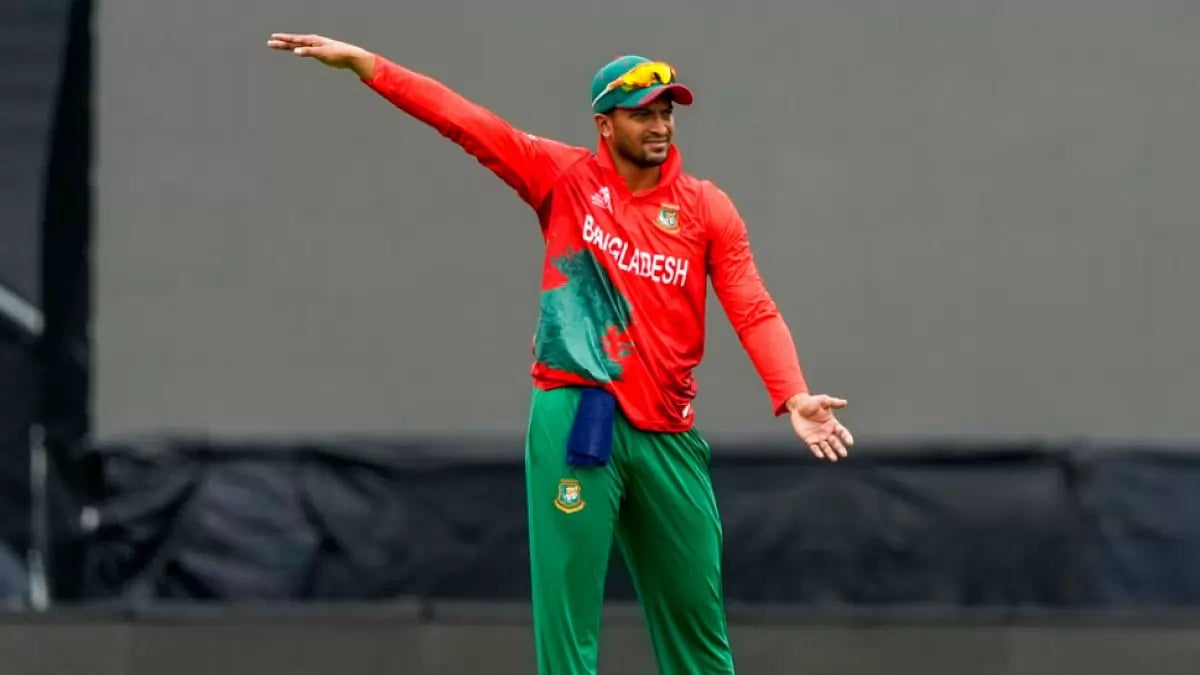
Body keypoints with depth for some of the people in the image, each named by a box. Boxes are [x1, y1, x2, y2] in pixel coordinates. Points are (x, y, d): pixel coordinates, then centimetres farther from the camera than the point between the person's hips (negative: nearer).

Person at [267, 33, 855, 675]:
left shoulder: (707, 207, 5)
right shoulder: (564, 176, 4)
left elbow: (754, 312, -1)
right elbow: (463, 119, -2)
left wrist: (793, 397, -18)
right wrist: (362, 63, -9)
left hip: (667, 433, 2)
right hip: (573, 420, -2)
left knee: (695, 617, 7)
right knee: (567, 610, -5)